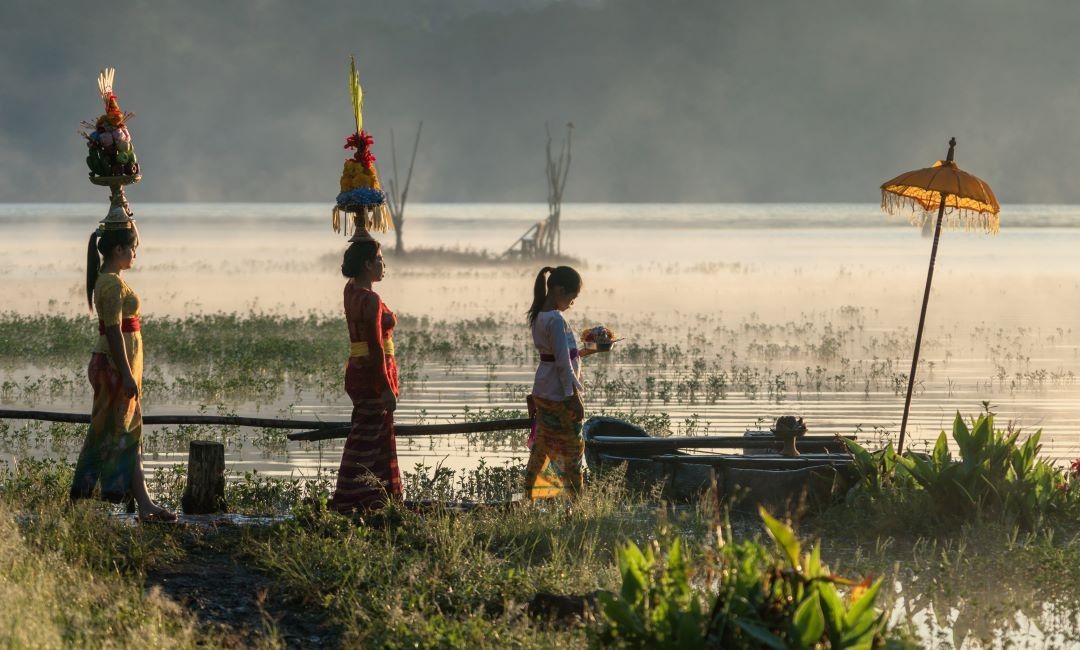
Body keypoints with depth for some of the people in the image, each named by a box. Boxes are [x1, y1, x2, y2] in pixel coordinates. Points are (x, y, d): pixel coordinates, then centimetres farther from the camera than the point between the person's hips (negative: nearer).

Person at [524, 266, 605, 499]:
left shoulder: (538, 316, 8)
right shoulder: (556, 320, -20)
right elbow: (563, 363, -21)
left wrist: (581, 352, 20)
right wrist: (575, 398, -19)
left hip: (542, 392, 9)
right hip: (559, 395, -9)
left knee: (541, 448, 13)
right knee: (573, 447, 1)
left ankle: (531, 497, 16)